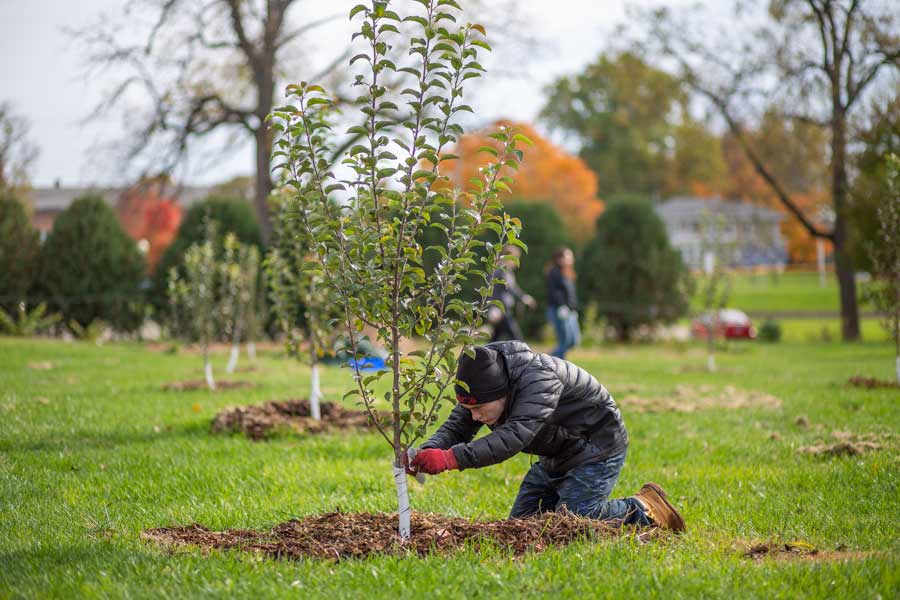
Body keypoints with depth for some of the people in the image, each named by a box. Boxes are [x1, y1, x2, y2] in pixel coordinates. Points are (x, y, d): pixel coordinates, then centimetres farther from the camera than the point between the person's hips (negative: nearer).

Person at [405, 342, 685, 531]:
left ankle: (642, 509, 3)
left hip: (597, 446, -9)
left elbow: (513, 437, -49)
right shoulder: (484, 386, -11)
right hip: (556, 456, 9)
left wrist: (451, 459, -58)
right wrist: (429, 452, -37)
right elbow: (455, 427, -13)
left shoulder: (539, 380, -37)